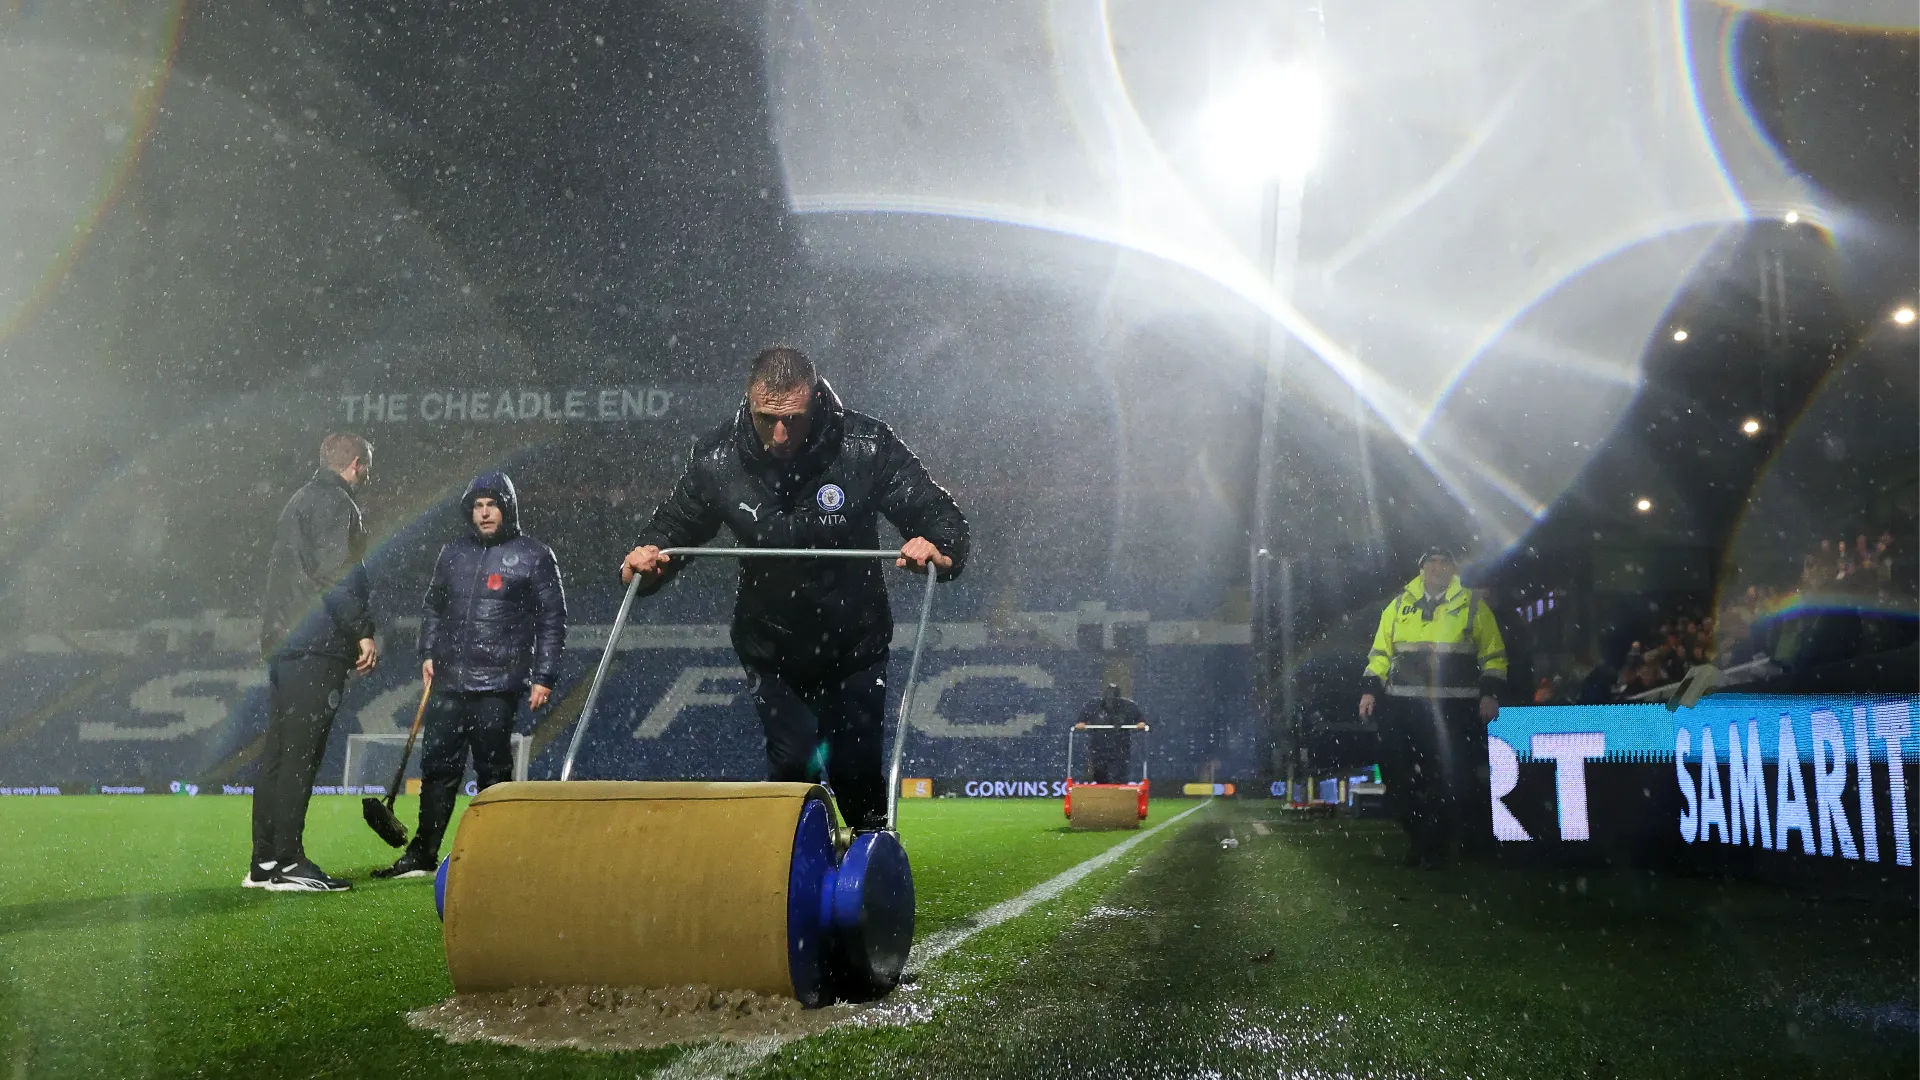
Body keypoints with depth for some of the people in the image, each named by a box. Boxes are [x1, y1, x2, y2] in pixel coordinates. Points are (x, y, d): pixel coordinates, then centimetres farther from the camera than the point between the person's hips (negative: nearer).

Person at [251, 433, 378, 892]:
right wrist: (364, 633, -15)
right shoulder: (335, 502, -7)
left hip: (282, 643, 10)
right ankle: (288, 862, -7)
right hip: (318, 645, -10)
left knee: (277, 753, 11)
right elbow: (339, 574, -18)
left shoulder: (299, 501, 24)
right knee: (300, 755, -9)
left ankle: (264, 862, 15)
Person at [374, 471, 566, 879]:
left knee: (494, 770, 0)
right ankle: (422, 855, 14)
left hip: (498, 685, -5)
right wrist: (428, 653, 10)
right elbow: (431, 607, 23)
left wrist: (544, 677, -7)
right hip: (449, 681, 5)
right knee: (437, 767, 7)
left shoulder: (533, 556, 0)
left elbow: (553, 619, -1)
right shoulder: (453, 552, 14)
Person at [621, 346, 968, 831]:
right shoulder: (716, 459, -15)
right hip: (770, 648, 1)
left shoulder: (866, 447, -20)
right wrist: (647, 556, -22)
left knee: (856, 773, 7)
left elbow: (941, 514, -15)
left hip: (854, 645, 0)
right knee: (791, 763, -6)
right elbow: (674, 525, 0)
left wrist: (938, 547, -37)